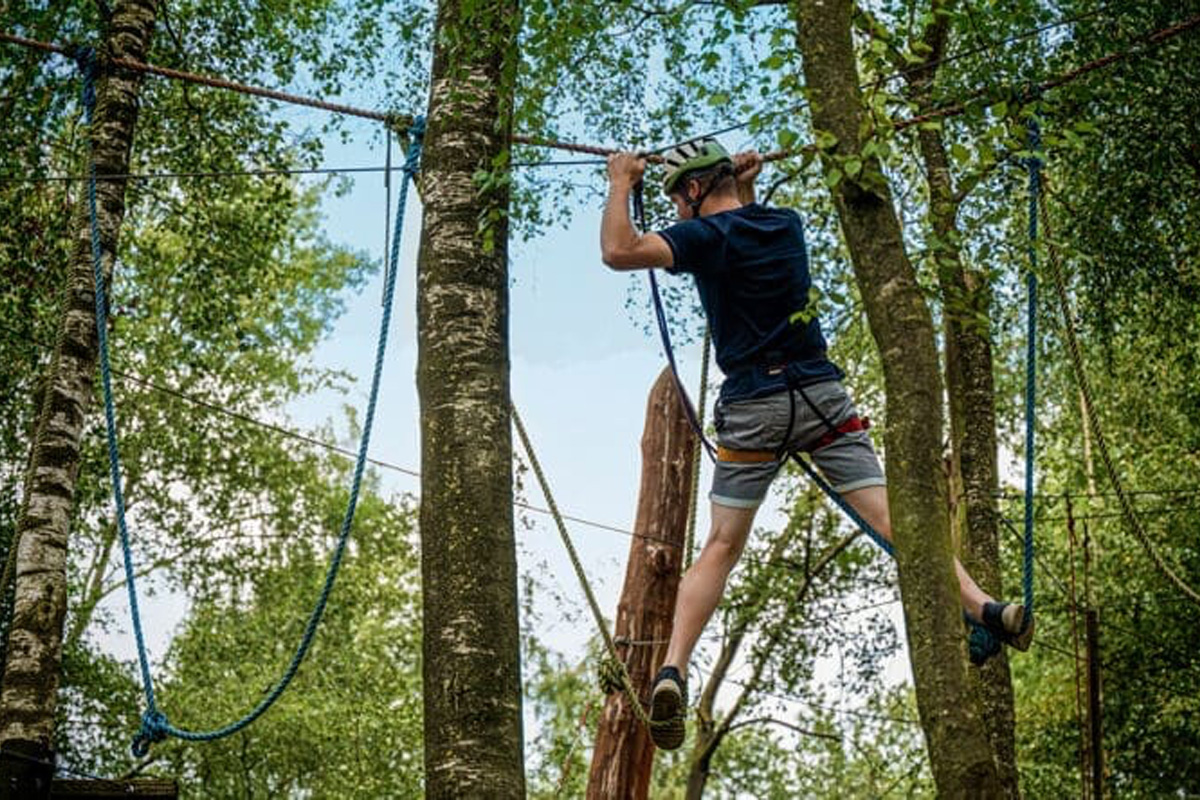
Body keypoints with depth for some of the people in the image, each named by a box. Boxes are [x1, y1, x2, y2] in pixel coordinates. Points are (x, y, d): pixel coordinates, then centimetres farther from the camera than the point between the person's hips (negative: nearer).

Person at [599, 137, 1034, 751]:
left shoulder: (707, 236, -5)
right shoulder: (785, 224, 14)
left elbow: (618, 252, -17)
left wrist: (621, 185, -2)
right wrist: (744, 186, 32)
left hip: (752, 407, -4)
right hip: (821, 395, 4)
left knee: (721, 547, 2)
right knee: (888, 517, -3)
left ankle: (673, 671, -8)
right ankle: (985, 608, -17)